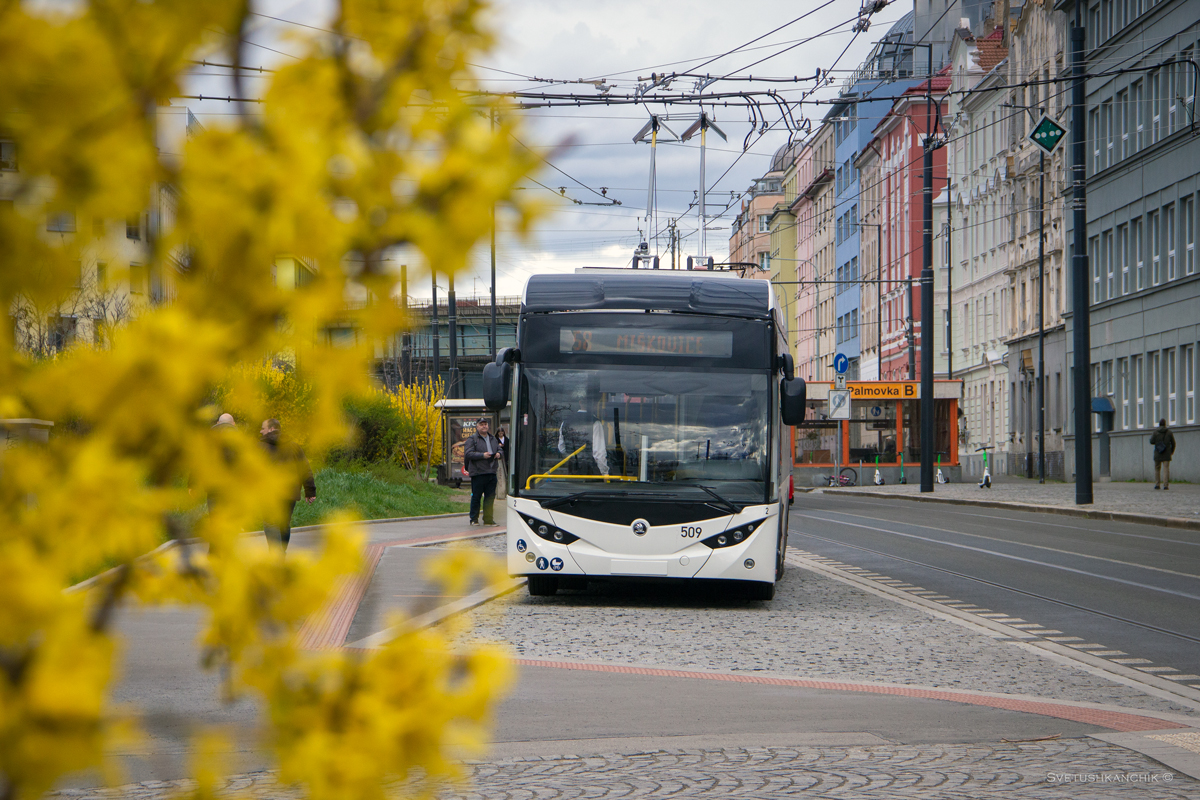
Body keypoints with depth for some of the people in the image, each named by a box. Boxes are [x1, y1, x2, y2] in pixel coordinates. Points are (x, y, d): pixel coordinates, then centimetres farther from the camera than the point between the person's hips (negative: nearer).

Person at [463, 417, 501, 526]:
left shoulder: (493, 439, 18)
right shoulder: (472, 439, -2)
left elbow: (499, 449, 30)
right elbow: (468, 454, -12)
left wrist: (498, 454, 5)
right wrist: (482, 455, -20)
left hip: (491, 472, 6)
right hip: (478, 473, -6)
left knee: (490, 497, 6)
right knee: (476, 497, 0)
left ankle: (488, 519, 13)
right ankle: (474, 519, 8)